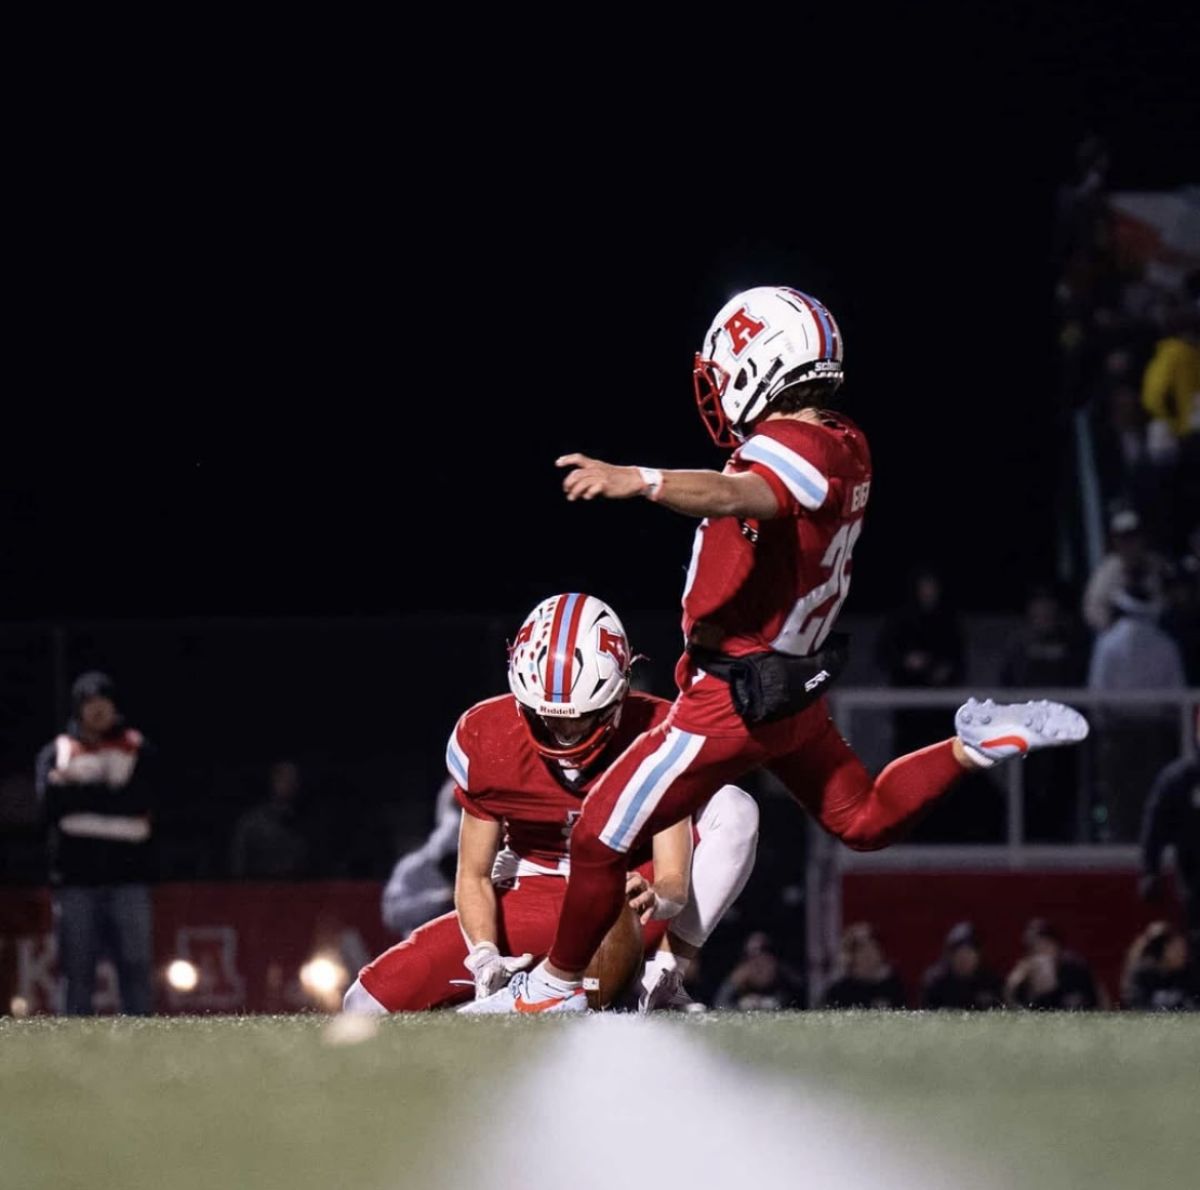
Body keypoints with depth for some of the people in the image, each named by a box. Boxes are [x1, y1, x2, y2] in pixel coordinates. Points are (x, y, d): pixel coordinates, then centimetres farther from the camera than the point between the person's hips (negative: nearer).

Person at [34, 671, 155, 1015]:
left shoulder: (137, 749, 10)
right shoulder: (55, 752, 12)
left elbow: (139, 802, -7)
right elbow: (50, 803, -5)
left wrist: (76, 788, -6)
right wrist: (106, 793, -13)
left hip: (127, 874, 0)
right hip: (76, 877, 0)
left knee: (134, 966, -5)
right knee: (77, 969, -1)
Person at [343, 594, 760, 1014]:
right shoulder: (486, 739, -15)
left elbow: (674, 880, -23)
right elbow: (474, 875, -8)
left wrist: (658, 898, -49)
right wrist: (485, 958, -28)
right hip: (534, 905, 1)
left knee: (734, 810, -27)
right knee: (372, 997, -18)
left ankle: (663, 985, -24)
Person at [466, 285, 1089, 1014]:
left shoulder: (790, 452, -26)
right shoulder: (847, 449, 1)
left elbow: (733, 496, -49)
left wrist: (637, 482, -63)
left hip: (733, 701, -9)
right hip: (794, 689, 9)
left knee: (601, 841, 3)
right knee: (867, 821, 28)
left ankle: (556, 987, 17)